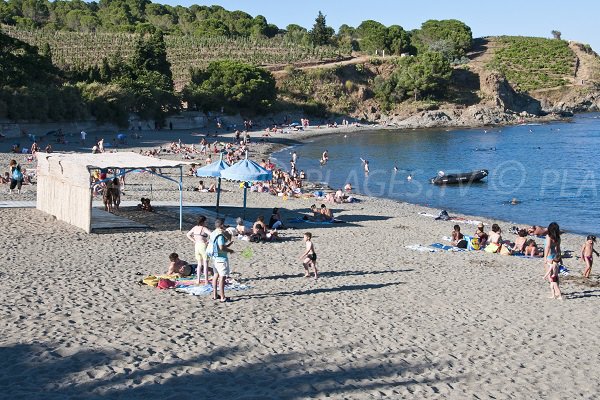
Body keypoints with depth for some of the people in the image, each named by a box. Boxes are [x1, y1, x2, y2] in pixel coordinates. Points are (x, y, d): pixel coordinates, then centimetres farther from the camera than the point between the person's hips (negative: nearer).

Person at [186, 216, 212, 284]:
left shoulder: (195, 228, 5)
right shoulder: (204, 229, -15)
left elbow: (188, 235, 17)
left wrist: (194, 241, 10)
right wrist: (208, 241, -16)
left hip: (196, 246, 6)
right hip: (203, 246, -6)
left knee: (199, 264, 16)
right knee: (205, 264, 2)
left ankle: (198, 280, 17)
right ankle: (206, 281, 4)